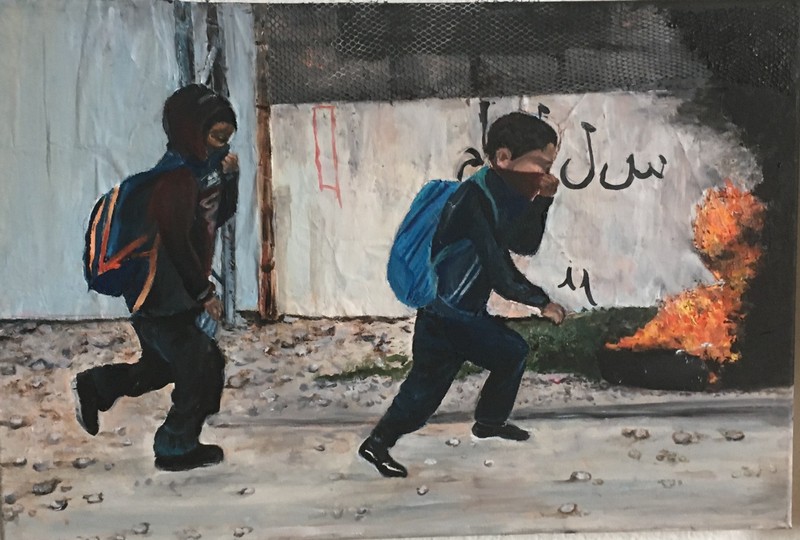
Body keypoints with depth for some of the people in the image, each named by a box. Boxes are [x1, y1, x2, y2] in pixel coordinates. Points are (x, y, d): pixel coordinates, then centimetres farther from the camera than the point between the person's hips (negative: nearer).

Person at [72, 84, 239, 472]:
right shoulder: (177, 177, -21)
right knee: (202, 365, 1)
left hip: (177, 291, 10)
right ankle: (177, 448, 15)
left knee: (164, 363, 20)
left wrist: (230, 179, -2)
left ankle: (94, 387, 27)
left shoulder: (200, 168, 8)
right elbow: (177, 243, -24)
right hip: (162, 294, -10)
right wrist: (204, 293, -16)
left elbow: (219, 216, 16)